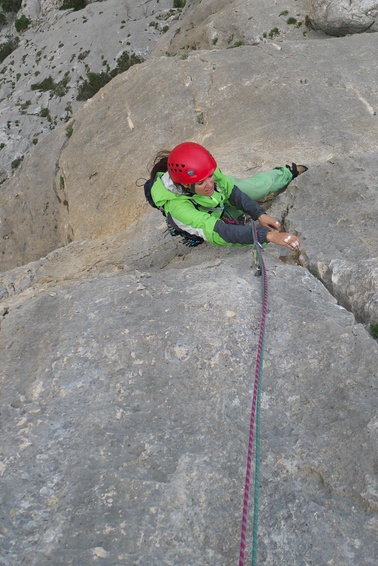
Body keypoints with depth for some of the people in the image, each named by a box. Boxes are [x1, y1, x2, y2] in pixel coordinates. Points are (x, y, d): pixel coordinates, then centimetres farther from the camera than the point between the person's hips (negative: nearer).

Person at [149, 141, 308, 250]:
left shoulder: (206, 170, -36)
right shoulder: (176, 207, -49)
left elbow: (230, 189, -21)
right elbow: (219, 232, -54)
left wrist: (260, 214, -32)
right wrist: (268, 235, -59)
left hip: (223, 197, 4)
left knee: (263, 182, 15)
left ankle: (290, 172, 51)